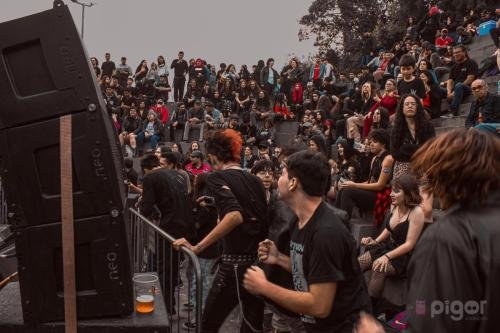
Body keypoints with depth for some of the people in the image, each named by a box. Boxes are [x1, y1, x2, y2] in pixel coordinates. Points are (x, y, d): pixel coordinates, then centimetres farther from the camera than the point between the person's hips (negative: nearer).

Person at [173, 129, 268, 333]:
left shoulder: (217, 177, -8)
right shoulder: (255, 180, 9)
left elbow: (234, 215, -25)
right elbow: (264, 219, 11)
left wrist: (197, 248, -24)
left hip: (236, 262, -6)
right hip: (259, 260, 6)